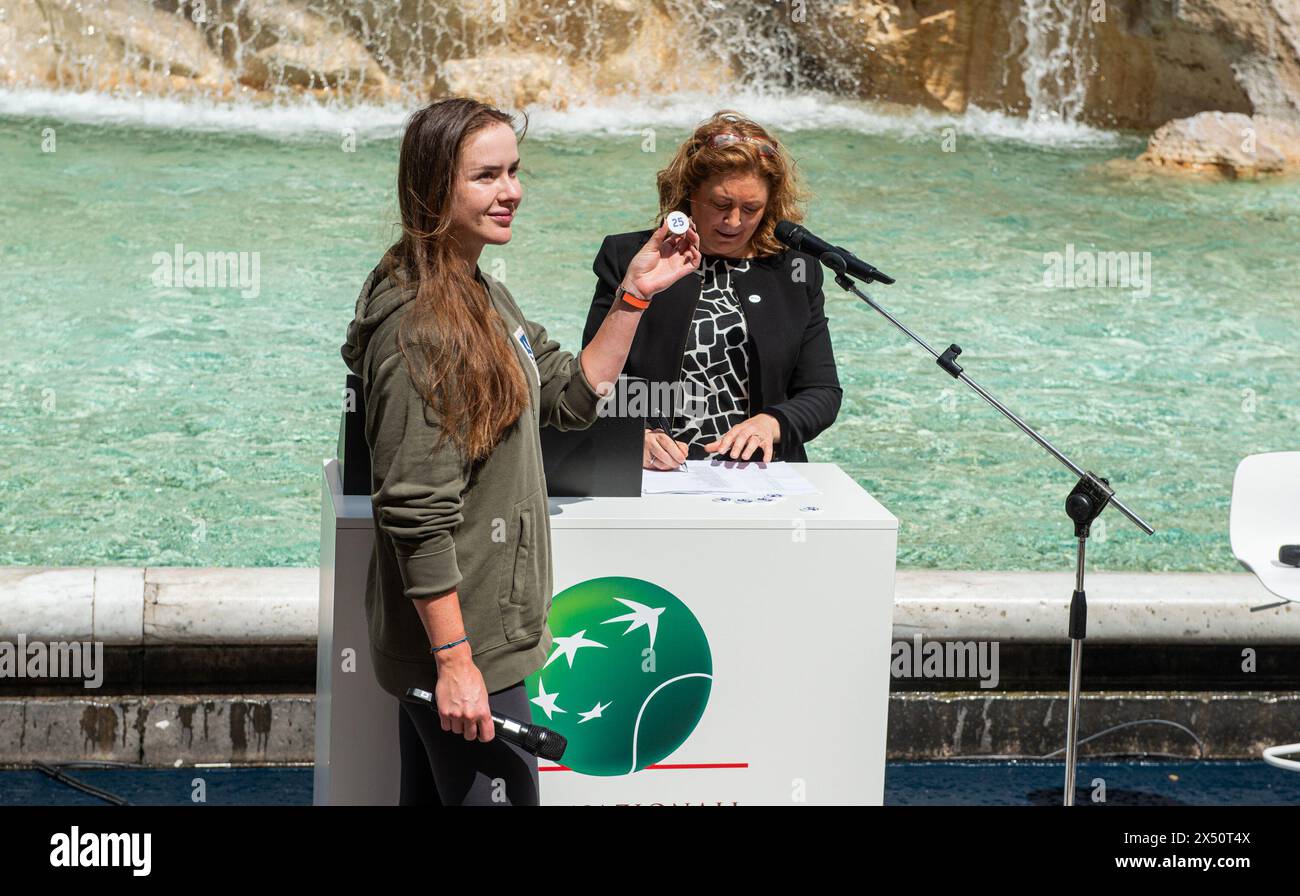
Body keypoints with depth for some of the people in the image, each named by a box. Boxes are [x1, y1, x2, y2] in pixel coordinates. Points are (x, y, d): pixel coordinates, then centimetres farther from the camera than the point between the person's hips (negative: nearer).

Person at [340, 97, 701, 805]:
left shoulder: (486, 297, 11)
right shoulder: (419, 324, -21)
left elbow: (572, 396, 17)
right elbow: (416, 512, -24)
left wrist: (634, 296, 6)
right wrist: (455, 661, -23)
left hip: (485, 625, 10)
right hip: (460, 642, -10)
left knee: (434, 794, 18)